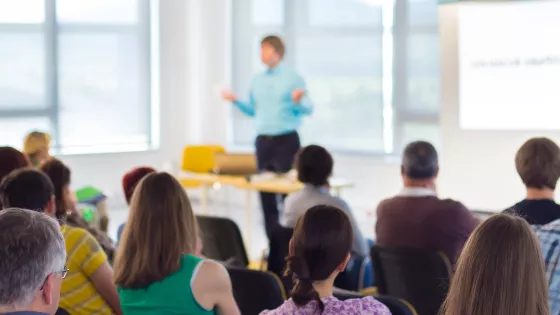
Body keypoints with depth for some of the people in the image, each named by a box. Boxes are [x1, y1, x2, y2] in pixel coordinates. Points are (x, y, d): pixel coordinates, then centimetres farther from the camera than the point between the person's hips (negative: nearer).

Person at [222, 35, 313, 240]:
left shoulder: (292, 78, -3)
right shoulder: (257, 80, 12)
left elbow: (308, 109, -6)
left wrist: (298, 101, -27)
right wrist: (235, 101, 5)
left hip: (286, 140, -5)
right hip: (263, 140, 5)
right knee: (265, 191, 5)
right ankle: (273, 241, 12)